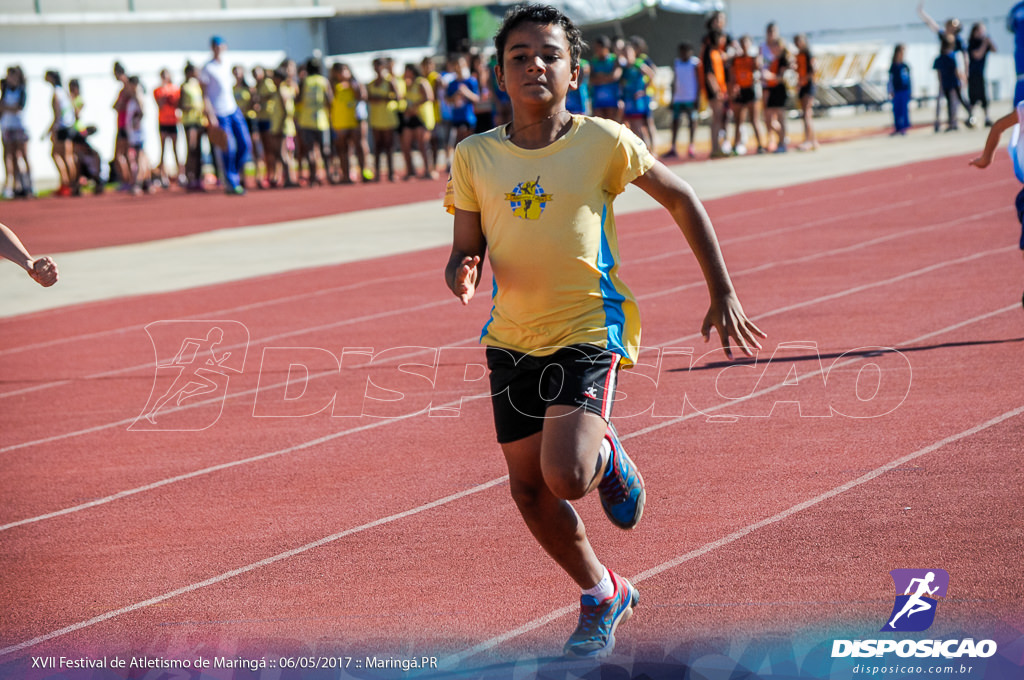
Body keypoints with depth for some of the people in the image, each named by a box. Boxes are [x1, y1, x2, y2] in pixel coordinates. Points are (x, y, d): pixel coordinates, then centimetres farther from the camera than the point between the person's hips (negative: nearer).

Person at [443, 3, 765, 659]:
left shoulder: (605, 142, -9)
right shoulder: (474, 157, -1)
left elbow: (681, 199, 4)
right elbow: (464, 254, 4)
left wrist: (724, 293, 4)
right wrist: (462, 277, -22)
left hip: (589, 330, -4)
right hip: (512, 337, 4)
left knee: (565, 477, -21)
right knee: (528, 487, 8)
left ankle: (608, 456, 16)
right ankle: (604, 593, 33)